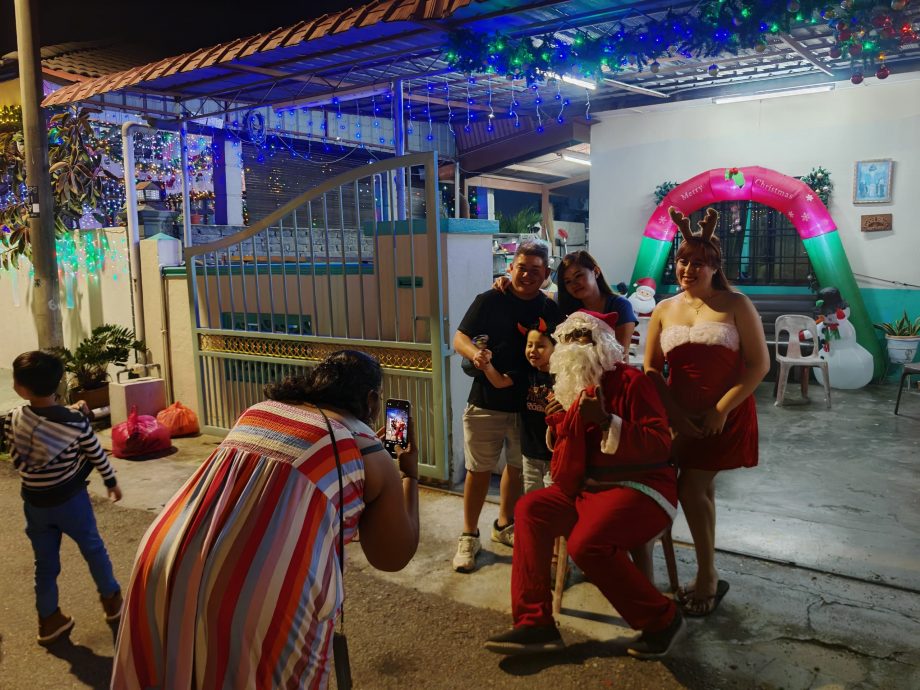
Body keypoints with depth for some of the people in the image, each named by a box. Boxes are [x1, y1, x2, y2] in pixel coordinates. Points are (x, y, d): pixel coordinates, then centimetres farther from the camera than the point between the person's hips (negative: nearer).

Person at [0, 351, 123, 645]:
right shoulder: (75, 421, -18)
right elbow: (98, 456, -5)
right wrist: (112, 482, 10)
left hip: (35, 504, 2)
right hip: (71, 500, -1)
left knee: (45, 563, 17)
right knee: (93, 549, 18)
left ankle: (49, 620, 28)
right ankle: (112, 600, 33)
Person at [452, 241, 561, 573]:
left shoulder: (551, 309, 2)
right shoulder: (489, 301, -6)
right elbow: (460, 338, -5)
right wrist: (475, 353, -27)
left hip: (530, 403, 4)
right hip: (486, 403, -3)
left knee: (517, 467, 18)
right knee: (479, 470, 4)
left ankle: (504, 526, 39)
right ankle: (469, 536, 20)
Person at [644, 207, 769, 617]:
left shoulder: (735, 305, -7)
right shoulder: (664, 310, 4)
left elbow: (759, 364, -9)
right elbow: (651, 369, 4)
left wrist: (721, 410, -15)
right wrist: (675, 413, -7)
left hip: (726, 417, -4)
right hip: (682, 416, 4)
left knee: (691, 488, -6)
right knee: (699, 489, 13)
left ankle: (706, 579, 15)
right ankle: (708, 578, 29)